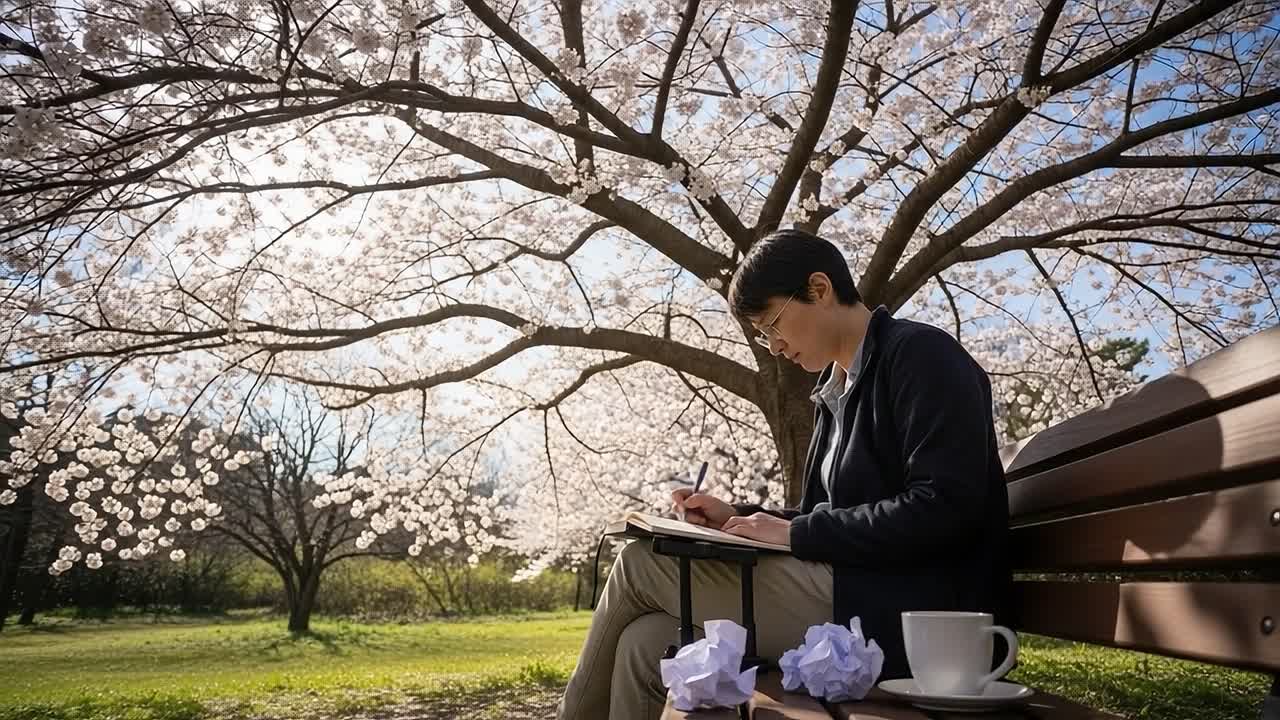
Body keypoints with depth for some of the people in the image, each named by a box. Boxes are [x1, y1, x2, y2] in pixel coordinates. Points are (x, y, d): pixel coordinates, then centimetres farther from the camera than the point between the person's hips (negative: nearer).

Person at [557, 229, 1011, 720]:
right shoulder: (837, 390, 18)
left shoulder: (920, 355, -8)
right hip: (852, 594, 8)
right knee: (646, 647, -7)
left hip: (914, 619, -8)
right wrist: (737, 517, 6)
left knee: (640, 565, -7)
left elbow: (944, 510, -18)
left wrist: (794, 532, -15)